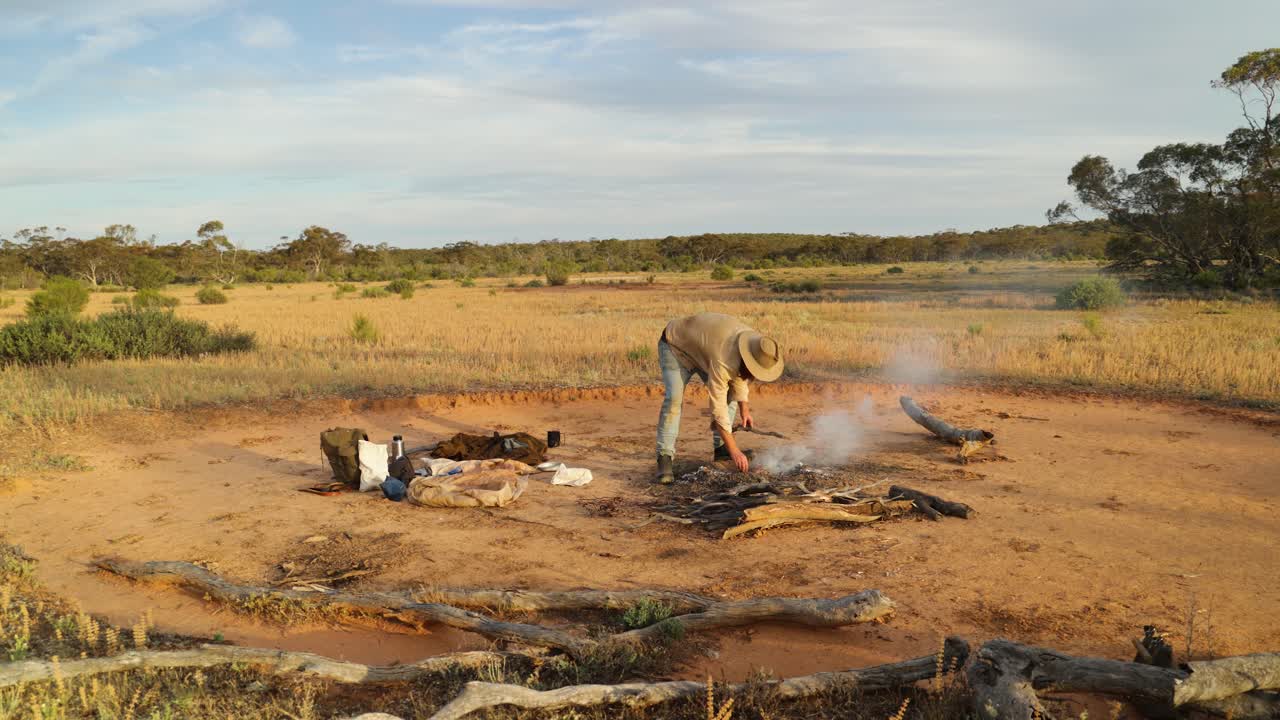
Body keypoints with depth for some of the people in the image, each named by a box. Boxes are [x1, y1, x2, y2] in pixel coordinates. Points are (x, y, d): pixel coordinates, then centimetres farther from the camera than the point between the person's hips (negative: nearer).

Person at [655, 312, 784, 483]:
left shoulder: (753, 341, -18)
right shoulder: (722, 361, -41)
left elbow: (739, 374, 3)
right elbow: (718, 407, -37)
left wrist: (744, 408, -5)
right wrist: (734, 451, -34)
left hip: (701, 346, 8)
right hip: (675, 347, -8)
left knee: (730, 391, -2)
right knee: (674, 399, -26)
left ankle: (720, 448, 4)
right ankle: (665, 458, -22)